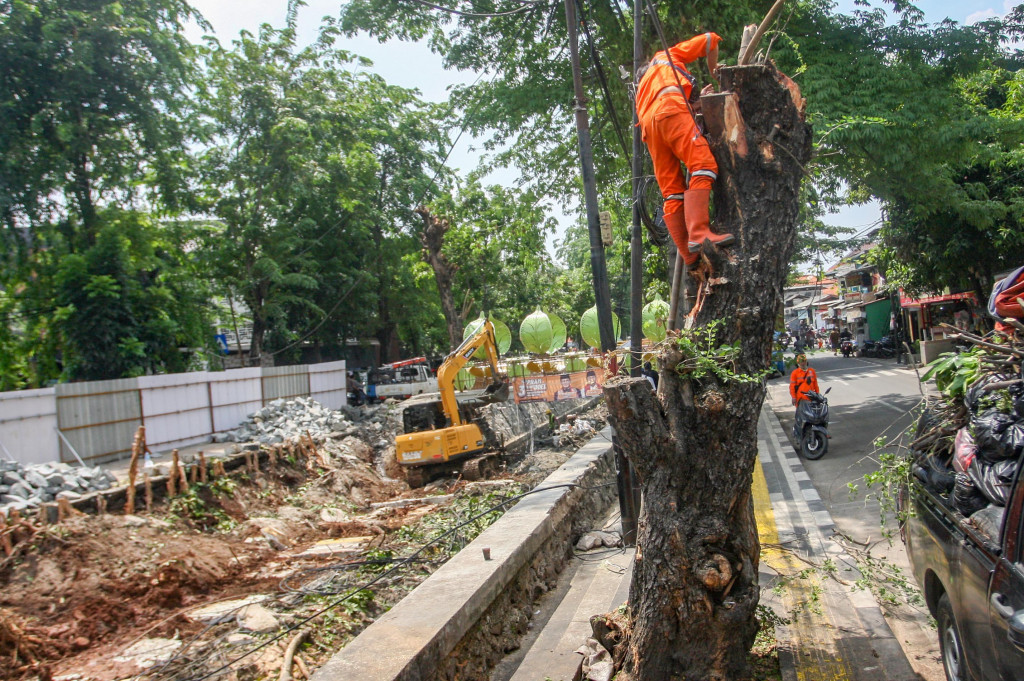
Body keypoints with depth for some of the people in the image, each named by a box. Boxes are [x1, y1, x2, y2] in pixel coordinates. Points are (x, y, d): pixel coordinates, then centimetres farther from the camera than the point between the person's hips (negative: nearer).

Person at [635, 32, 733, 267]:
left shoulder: (643, 89, 43)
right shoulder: (668, 55, 32)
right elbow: (710, 39, 27)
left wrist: (700, 98, 36)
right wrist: (713, 69, 40)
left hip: (648, 124, 6)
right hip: (670, 108, -6)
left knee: (673, 193, -2)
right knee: (703, 165, -21)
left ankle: (689, 255, -11)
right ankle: (699, 235, -41)